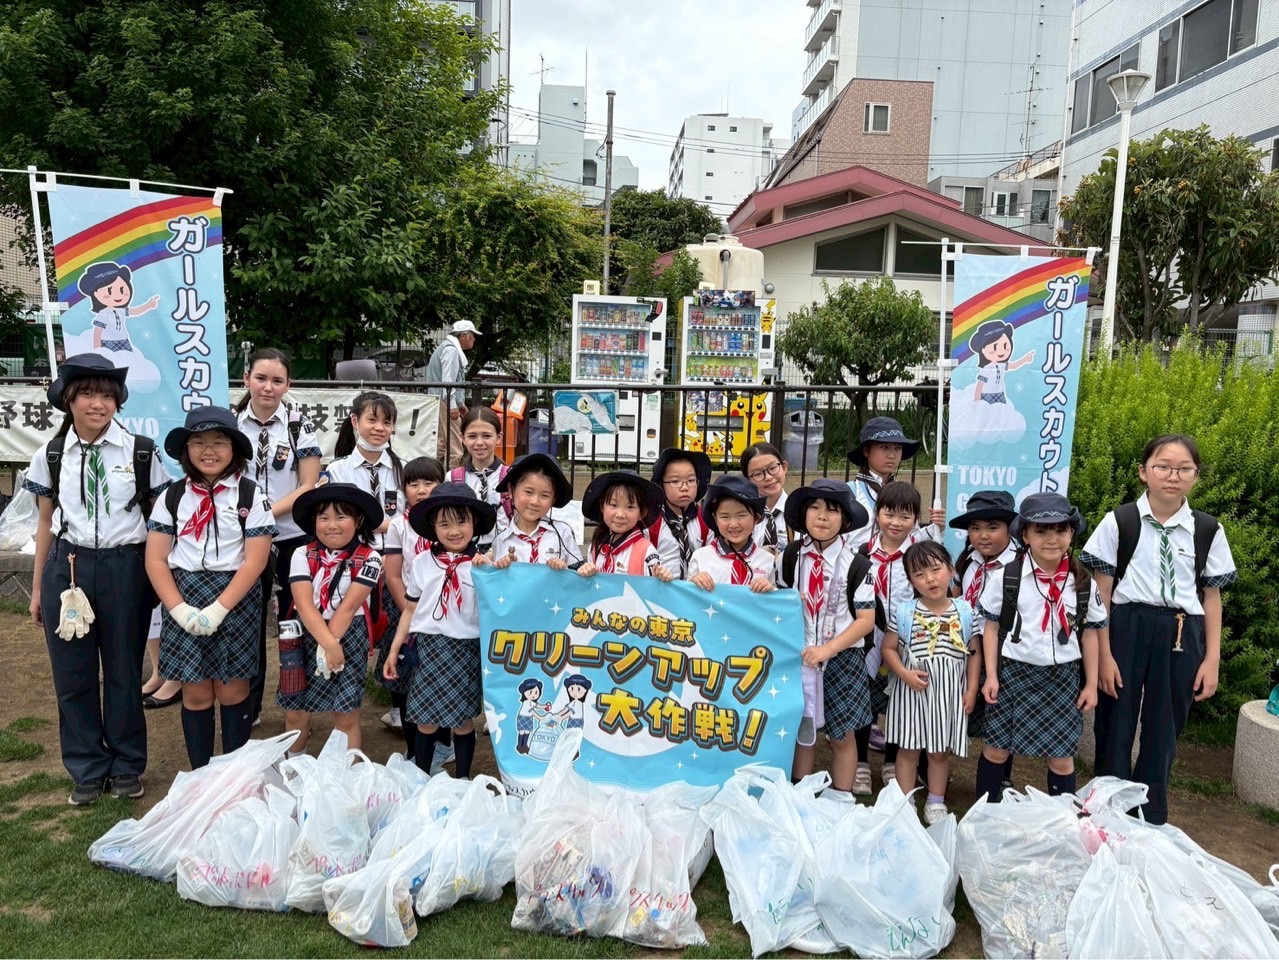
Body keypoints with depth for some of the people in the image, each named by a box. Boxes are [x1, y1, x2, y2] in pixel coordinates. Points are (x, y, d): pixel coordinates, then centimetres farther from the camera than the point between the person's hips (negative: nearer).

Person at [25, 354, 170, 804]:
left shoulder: (141, 452, -3)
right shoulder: (50, 456, 4)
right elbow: (46, 522, 10)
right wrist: (38, 588, 11)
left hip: (125, 568, -2)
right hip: (66, 568, 2)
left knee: (124, 671, 8)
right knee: (73, 674, 9)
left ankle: (127, 766, 25)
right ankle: (87, 769, 25)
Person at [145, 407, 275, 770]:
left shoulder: (251, 496, -4)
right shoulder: (172, 497, 4)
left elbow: (255, 560, -9)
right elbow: (155, 560, 2)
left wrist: (218, 610, -15)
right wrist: (180, 609, -10)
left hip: (236, 600, -2)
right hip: (184, 598, 2)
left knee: (232, 690, 4)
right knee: (196, 693, 7)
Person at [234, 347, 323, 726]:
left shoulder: (299, 425, -2)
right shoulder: (230, 422, 3)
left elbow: (308, 487, -6)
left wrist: (268, 512, -18)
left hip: (292, 539, -1)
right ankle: (248, 705, 24)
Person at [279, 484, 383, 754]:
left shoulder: (369, 558, -9)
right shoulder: (303, 555, -4)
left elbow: (348, 607, -14)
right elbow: (304, 605, -14)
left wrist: (330, 645, -18)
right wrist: (328, 643, -24)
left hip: (349, 638, -2)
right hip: (307, 635, 2)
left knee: (347, 716, 1)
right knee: (295, 713, 10)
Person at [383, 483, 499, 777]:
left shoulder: (483, 564, -4)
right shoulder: (423, 563, 2)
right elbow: (410, 611, 9)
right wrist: (394, 650, 8)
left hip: (466, 650, -2)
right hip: (427, 647, 2)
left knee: (463, 720, 8)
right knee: (425, 720, 9)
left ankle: (462, 779, 24)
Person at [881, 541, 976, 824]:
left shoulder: (965, 611, -3)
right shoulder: (904, 611, -6)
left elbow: (974, 652, 3)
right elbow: (889, 647, 0)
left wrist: (972, 689, -2)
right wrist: (904, 674, -15)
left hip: (949, 691, 1)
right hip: (912, 688, -1)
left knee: (941, 751, 14)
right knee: (908, 750, 9)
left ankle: (936, 802, 30)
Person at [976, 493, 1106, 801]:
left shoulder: (1083, 583, -2)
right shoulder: (1006, 578, -9)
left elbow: (1089, 635, 7)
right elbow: (991, 627, -2)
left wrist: (1091, 684, 8)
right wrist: (991, 675, -5)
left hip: (1063, 676, 2)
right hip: (1014, 673, -1)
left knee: (1061, 756, 9)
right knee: (996, 748, 9)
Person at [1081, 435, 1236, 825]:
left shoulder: (1208, 530, 3)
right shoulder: (1119, 522, -4)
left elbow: (1211, 597, 8)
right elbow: (1101, 593, -3)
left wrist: (1212, 659, 4)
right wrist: (1104, 654, -6)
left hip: (1181, 638, 2)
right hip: (1126, 631, -2)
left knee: (1163, 733, 13)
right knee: (1115, 729, 7)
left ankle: (1151, 821, 29)